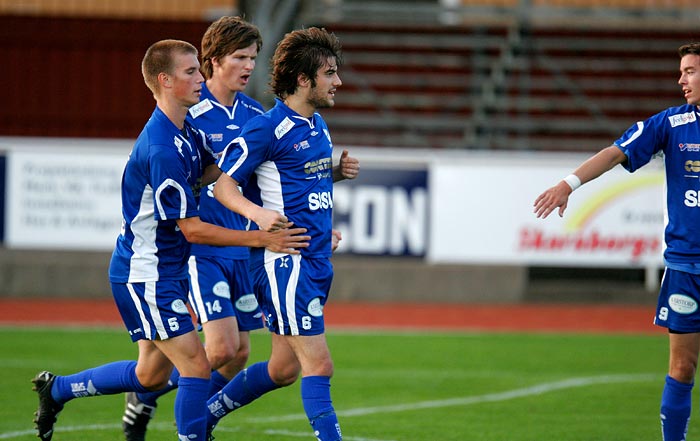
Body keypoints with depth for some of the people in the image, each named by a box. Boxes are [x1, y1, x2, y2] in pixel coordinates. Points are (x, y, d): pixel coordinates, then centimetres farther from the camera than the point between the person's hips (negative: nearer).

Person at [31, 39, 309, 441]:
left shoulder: (186, 134, 5)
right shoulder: (162, 150, -25)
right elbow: (193, 229, -23)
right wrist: (262, 239, -22)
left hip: (167, 271, 10)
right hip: (145, 273, -10)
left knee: (152, 374, 18)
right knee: (197, 367, -11)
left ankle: (57, 389, 32)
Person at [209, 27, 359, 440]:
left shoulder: (318, 126, 14)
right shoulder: (267, 128, -13)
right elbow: (223, 184, -11)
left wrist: (338, 171, 10)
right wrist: (257, 213, -28)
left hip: (316, 261, 9)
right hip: (284, 261, -9)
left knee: (284, 368, 16)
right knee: (319, 365, -12)